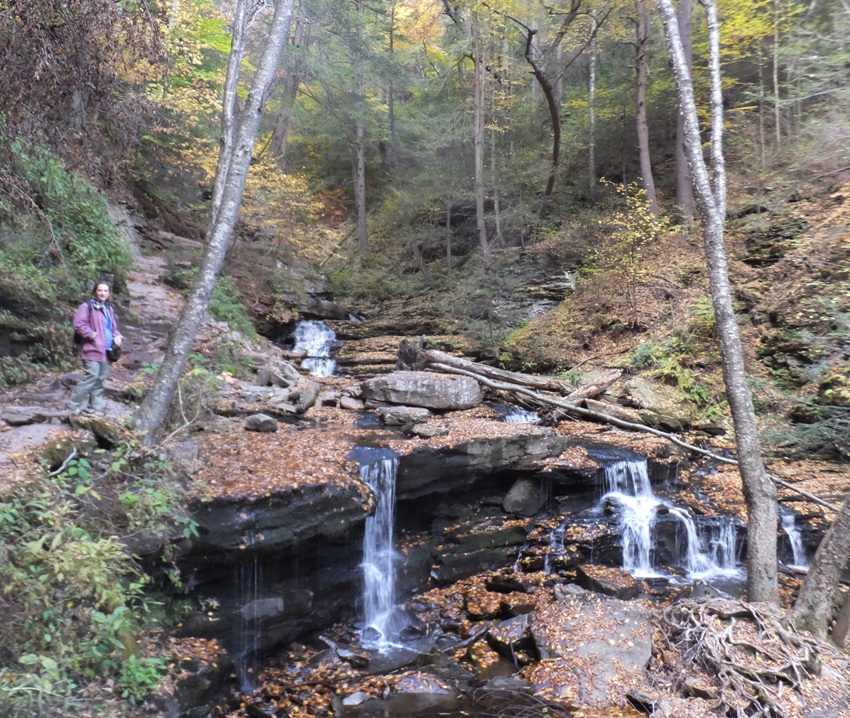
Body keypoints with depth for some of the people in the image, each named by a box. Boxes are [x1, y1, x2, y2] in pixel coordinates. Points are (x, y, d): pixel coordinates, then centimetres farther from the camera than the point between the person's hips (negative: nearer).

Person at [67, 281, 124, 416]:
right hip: (93, 348, -8)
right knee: (92, 376, -15)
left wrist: (117, 336, 6)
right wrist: (91, 334, -19)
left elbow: (113, 327, 25)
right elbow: (78, 324, -17)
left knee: (100, 378, 12)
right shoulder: (87, 306, -7)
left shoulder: (109, 309, 18)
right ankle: (73, 405, -6)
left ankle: (96, 407, 19)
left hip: (106, 349, 8)